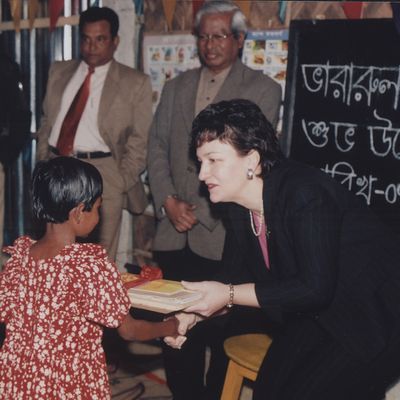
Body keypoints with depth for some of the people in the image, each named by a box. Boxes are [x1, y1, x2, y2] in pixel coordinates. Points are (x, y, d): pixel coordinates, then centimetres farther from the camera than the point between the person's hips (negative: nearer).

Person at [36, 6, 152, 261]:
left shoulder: (136, 83, 1)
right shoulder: (59, 72, 14)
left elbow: (139, 140, 0)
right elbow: (46, 122, 18)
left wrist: (122, 182, -8)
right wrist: (43, 163, 7)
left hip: (102, 175, -4)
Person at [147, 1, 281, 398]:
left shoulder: (263, 89, 0)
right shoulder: (176, 87, 16)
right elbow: (157, 147, 12)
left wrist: (203, 212, -11)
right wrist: (168, 201, -3)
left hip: (224, 233, -4)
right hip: (174, 232, 4)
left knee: (222, 332, 3)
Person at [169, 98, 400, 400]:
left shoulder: (305, 194, -28)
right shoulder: (238, 204, -3)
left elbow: (316, 288, -31)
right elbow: (236, 279, 1)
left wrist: (229, 295, -29)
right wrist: (194, 312, -16)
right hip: (317, 316, 7)